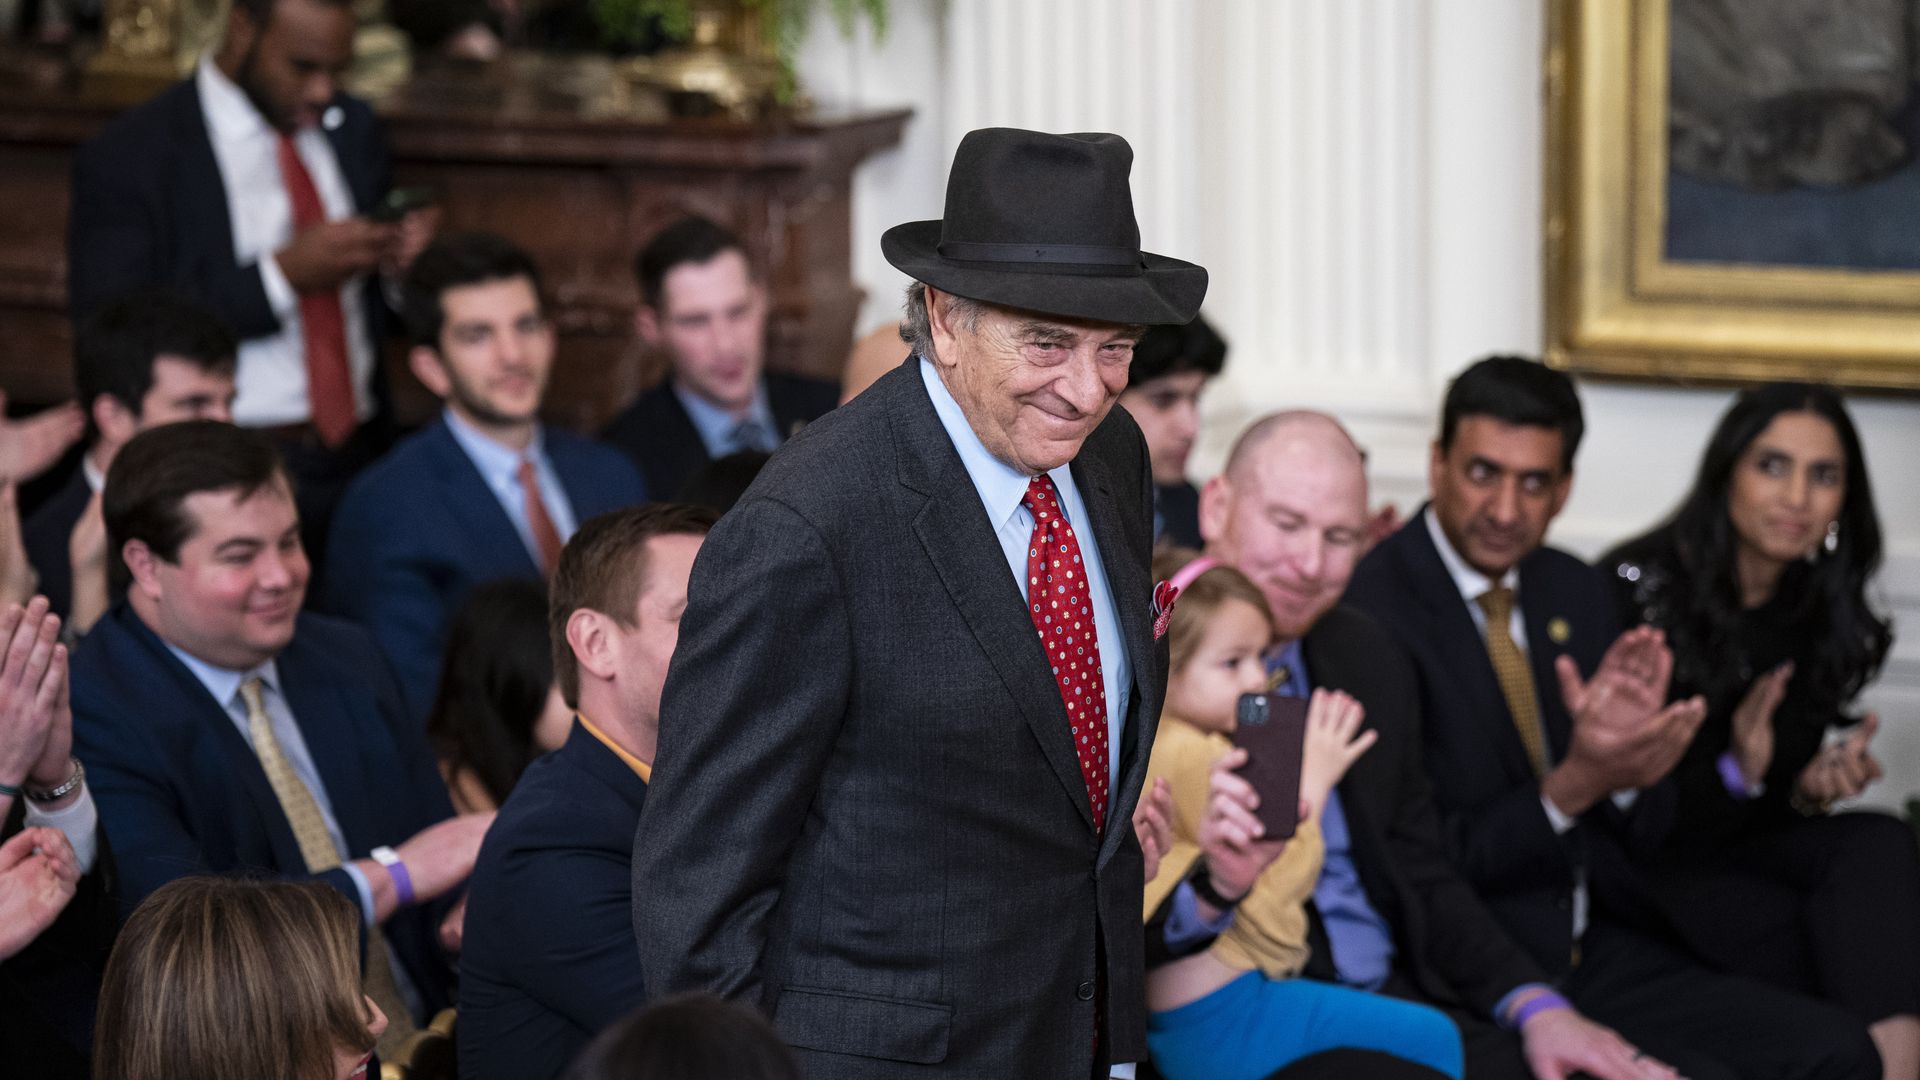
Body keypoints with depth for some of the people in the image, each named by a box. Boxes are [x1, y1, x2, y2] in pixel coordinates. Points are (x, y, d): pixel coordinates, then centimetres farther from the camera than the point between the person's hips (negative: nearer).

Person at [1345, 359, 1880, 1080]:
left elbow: (1646, 833, 13)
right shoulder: (1373, 612, -14)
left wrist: (1627, 759, -10)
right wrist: (1570, 789, -25)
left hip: (1601, 951, 7)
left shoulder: (1576, 592, 11)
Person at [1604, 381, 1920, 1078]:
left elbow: (1769, 802, 11)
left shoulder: (1828, 619, 6)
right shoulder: (1637, 587, -13)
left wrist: (1811, 788, -13)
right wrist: (1733, 775, -28)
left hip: (1737, 842, 5)